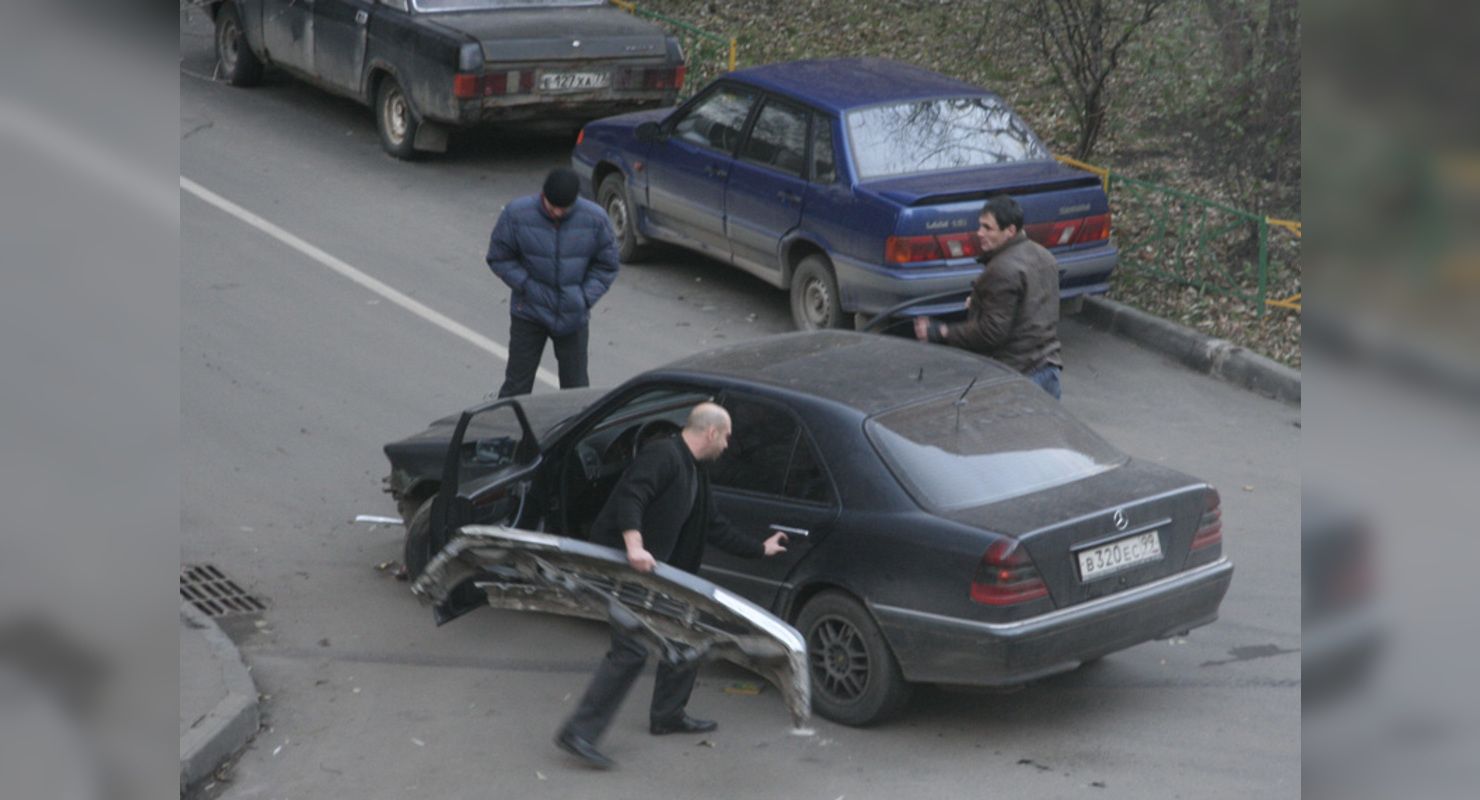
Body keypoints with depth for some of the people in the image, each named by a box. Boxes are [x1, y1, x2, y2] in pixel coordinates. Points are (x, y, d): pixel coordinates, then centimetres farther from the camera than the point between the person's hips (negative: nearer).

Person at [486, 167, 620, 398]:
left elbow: (606, 266, 0)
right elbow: (498, 258, -4)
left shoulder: (595, 219, -13)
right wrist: (526, 285, -15)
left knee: (576, 387, 10)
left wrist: (585, 297, -11)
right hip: (529, 314, -1)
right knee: (517, 384, 6)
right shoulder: (517, 214, -16)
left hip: (573, 317, 1)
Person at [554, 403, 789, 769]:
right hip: (622, 562, -11)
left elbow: (714, 527, 28)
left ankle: (668, 715, 30)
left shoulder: (695, 474, 19)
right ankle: (579, 732, -14)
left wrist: (760, 549, 34)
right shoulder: (663, 456, -13)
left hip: (652, 568, 11)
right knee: (632, 650, -16)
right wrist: (634, 545, -40)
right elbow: (629, 496, -28)